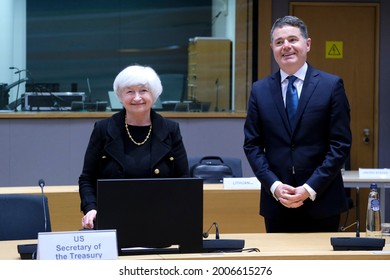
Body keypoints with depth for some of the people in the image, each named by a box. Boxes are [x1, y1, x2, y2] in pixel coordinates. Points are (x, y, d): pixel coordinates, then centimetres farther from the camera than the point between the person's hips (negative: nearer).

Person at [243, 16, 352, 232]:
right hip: (276, 203, 2)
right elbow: (252, 145, 6)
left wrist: (310, 188, -11)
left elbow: (341, 145, -4)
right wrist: (274, 186, -8)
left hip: (321, 203, -2)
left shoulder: (332, 85, -1)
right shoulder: (260, 90, 7)